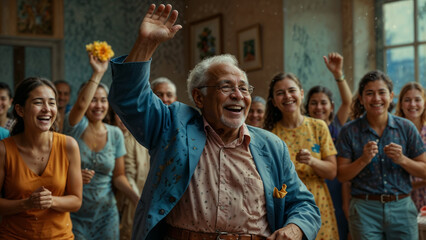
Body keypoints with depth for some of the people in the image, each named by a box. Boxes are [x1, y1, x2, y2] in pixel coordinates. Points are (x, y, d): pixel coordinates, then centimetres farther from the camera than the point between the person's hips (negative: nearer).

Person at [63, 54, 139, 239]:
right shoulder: (75, 126, -6)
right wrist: (98, 73, -29)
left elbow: (118, 175, 5)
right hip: (74, 214, -3)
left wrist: (136, 198, -11)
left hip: (105, 214, 3)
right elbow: (81, 104, -29)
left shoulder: (115, 134, 3)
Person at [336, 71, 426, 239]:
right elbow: (341, 175, -1)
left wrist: (402, 160, -12)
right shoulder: (350, 131, 0)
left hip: (401, 208, 1)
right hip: (365, 210, -1)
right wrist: (364, 160, -16)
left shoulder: (406, 128, 3)